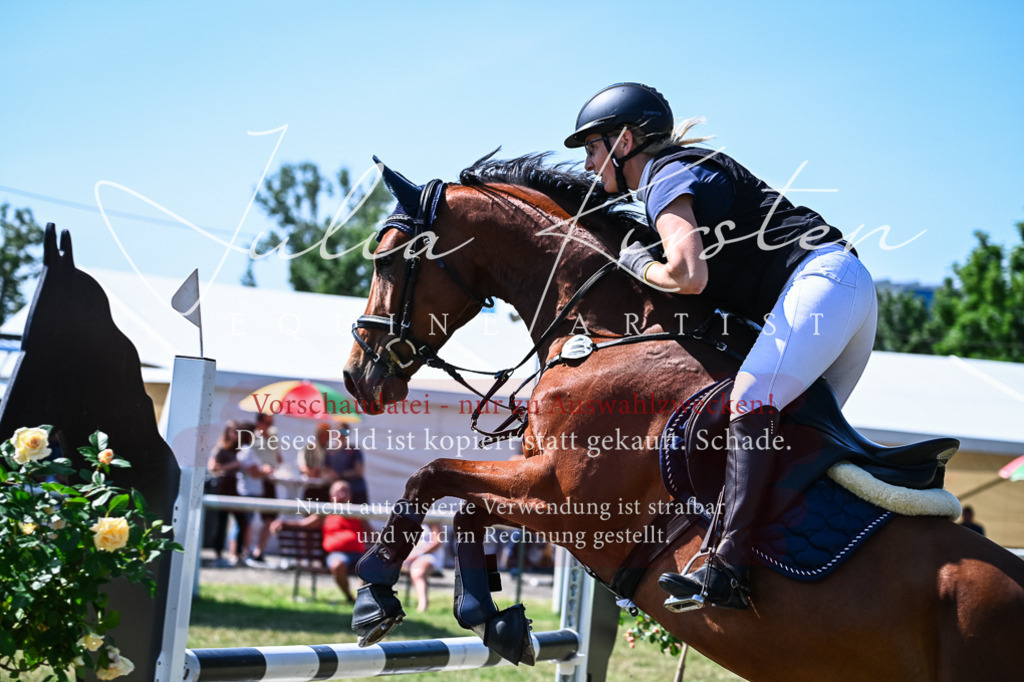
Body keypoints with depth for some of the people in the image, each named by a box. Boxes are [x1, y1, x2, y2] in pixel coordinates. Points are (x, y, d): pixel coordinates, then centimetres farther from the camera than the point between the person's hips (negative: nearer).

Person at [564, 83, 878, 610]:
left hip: (818, 280, -11)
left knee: (750, 404, -25)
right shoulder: (693, 168, 27)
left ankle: (729, 570, -38)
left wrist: (640, 266, 0)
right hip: (852, 287, 11)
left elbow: (689, 276, -20)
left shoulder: (665, 178, -4)